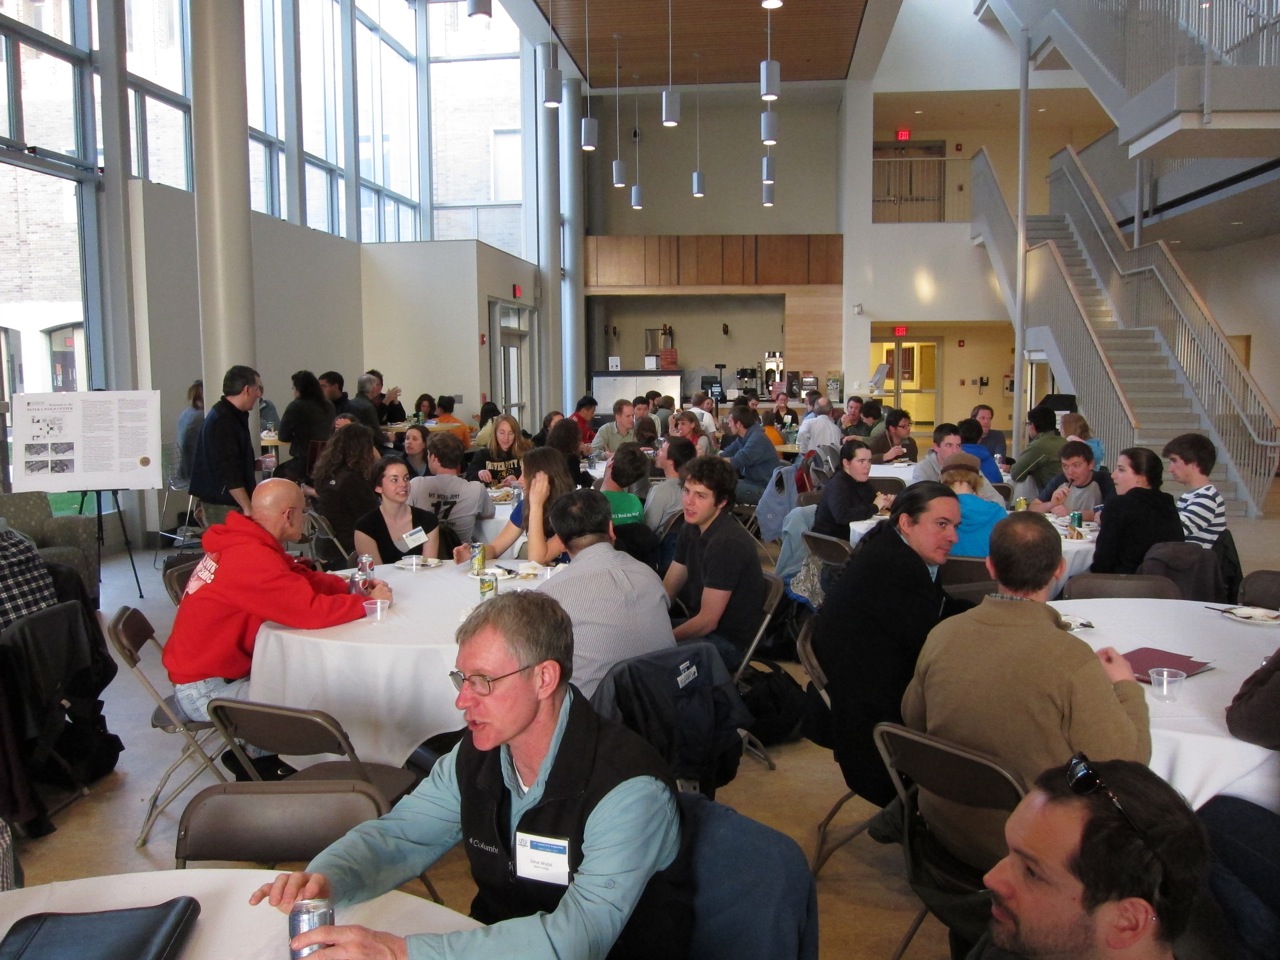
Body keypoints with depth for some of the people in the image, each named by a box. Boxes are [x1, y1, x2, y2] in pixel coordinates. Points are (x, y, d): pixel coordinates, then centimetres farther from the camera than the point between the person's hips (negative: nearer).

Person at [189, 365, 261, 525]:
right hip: (223, 503, -9)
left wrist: (257, 463, 18)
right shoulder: (223, 421, -18)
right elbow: (228, 471, -24)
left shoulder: (232, 416, 13)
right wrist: (247, 507, -25)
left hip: (229, 500, 9)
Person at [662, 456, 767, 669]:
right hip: (700, 626, 8)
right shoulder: (691, 529, 3)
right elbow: (666, 591, 7)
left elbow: (707, 621, -22)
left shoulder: (727, 543, -25)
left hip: (728, 643, -8)